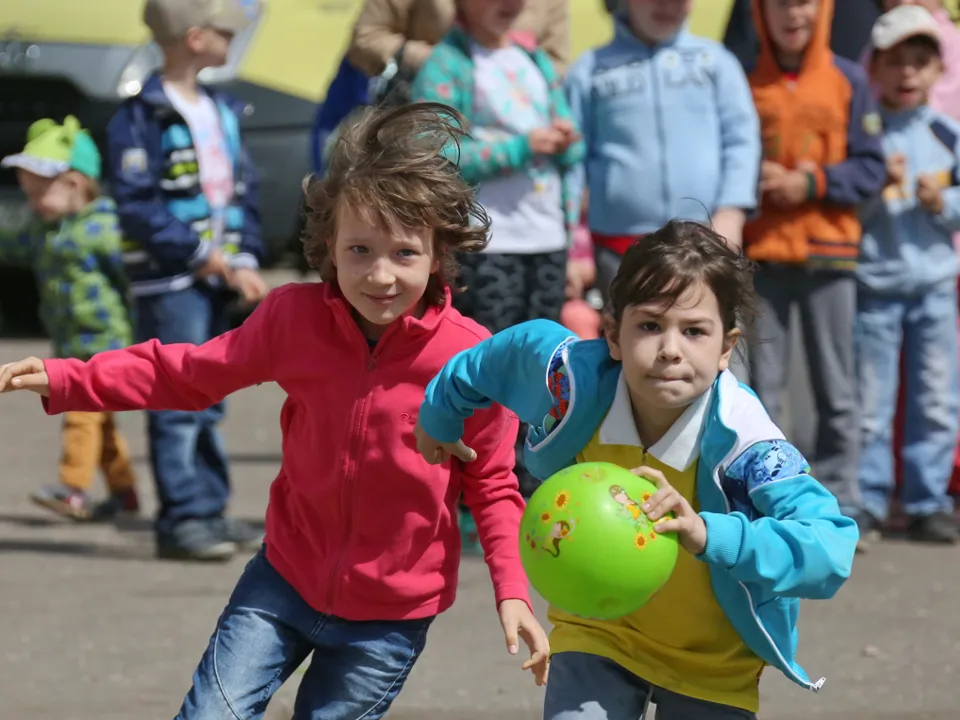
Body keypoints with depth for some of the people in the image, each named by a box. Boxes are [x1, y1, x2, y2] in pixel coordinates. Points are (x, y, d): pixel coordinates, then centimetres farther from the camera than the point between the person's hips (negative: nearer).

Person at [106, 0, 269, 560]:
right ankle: (182, 520, -8)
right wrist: (199, 253, -15)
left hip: (214, 279, 8)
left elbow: (244, 191, 16)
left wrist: (245, 261, 3)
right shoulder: (143, 116, -10)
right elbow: (136, 205, -15)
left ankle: (210, 512, 18)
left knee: (208, 404, 12)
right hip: (169, 281, -8)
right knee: (179, 403, -9)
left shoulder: (221, 113, 15)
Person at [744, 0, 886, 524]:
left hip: (828, 250, 0)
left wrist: (813, 183, -13)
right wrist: (754, 180, -15)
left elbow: (870, 169, 1)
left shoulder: (848, 81, 3)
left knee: (836, 390, 4)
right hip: (760, 251, 0)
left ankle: (838, 503, 11)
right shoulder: (743, 81, 3)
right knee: (763, 387, 3)